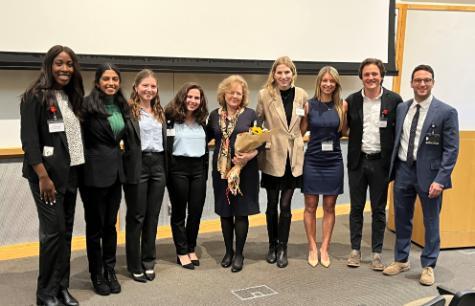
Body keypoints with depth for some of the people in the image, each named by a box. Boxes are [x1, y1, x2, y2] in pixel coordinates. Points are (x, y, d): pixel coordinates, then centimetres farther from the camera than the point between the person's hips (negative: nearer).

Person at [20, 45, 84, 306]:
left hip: (70, 174, 7)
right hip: (47, 174, -7)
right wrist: (43, 176, -19)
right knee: (53, 230, -6)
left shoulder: (72, 98, 14)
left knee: (66, 231, 9)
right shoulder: (35, 96, -6)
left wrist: (79, 170, 9)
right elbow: (28, 139, -13)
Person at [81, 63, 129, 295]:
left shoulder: (121, 106, 8)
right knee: (95, 226, 6)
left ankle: (110, 270, 25)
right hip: (94, 172, -6)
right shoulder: (87, 105, -12)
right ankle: (97, 274, 20)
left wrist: (115, 157, 13)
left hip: (115, 170, 6)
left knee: (110, 224, 13)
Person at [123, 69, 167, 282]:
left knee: (153, 215, 11)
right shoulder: (128, 110, -8)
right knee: (136, 217, 4)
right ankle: (135, 265, 16)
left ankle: (148, 261, 23)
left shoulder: (160, 111, 14)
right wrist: (128, 166, -21)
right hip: (137, 166, -6)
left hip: (158, 165, 6)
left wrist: (165, 166, 13)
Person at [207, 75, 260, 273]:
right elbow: (206, 137, 14)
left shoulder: (250, 114, -1)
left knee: (241, 212, 3)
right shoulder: (215, 115, 7)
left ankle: (239, 254, 17)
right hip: (221, 170, 3)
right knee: (225, 212, 10)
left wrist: (250, 155, -20)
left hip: (245, 170, -3)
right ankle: (228, 251, 26)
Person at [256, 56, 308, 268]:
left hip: (293, 157, 1)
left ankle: (282, 248, 17)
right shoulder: (265, 94, -5)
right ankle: (272, 246, 26)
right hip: (272, 157, -1)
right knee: (272, 204, 10)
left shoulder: (301, 95, 1)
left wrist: (303, 137, 3)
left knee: (285, 205, 3)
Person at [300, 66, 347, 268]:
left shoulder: (342, 105, 1)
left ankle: (324, 249, 19)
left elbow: (344, 131, 10)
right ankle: (312, 248, 19)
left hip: (333, 161, 1)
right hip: (312, 160, -1)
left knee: (329, 207, 8)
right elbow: (301, 131, 4)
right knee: (310, 206, 5)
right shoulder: (309, 105, -2)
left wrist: (344, 111, 4)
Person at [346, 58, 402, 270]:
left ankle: (377, 252, 20)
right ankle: (355, 249, 23)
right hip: (357, 161, 2)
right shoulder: (352, 101, 1)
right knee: (356, 208, 10)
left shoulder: (394, 100, -4)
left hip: (380, 161, -1)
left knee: (379, 210, 8)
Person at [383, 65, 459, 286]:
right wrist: (392, 169, 4)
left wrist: (440, 180, -16)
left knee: (430, 222, 8)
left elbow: (451, 149, -10)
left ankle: (428, 266, 24)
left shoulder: (446, 112, -8)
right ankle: (401, 260, 31)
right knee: (402, 219, 14)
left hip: (429, 173, -4)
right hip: (403, 170, 4)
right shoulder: (401, 108, 6)